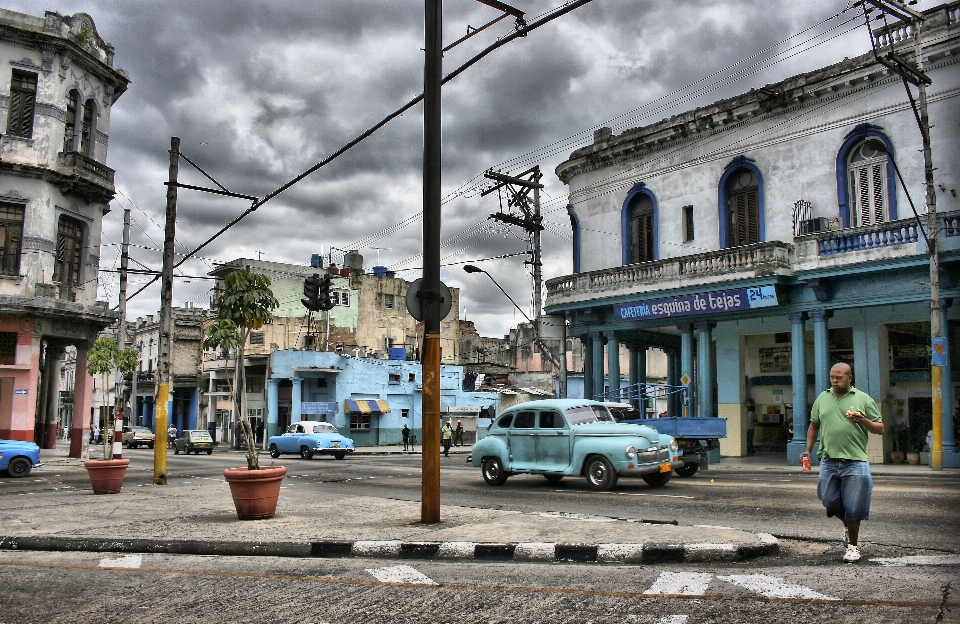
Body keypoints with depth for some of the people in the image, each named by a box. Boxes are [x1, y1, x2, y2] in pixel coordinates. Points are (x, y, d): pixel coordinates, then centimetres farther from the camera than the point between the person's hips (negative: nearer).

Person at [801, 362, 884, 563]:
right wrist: (808, 450, 13)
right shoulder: (822, 398, 12)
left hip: (855, 462, -3)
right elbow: (814, 426, 21)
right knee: (830, 501, 6)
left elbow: (880, 429, 5)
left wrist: (864, 421, -15)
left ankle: (853, 546, 18)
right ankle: (848, 526, 36)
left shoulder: (863, 399, 3)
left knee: (852, 508, 1)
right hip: (829, 461, 3)